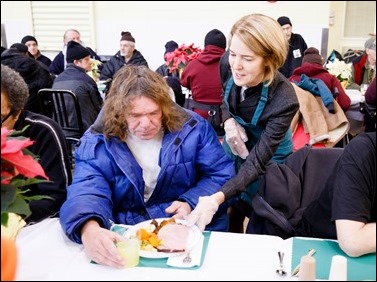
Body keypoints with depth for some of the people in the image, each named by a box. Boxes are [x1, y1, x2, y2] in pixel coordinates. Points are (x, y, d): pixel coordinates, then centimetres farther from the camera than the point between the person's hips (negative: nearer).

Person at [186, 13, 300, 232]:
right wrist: (229, 122, -20)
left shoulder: (283, 99, -36)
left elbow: (258, 161, -36)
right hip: (234, 146, 5)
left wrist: (217, 198, -48)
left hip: (267, 157, -5)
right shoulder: (231, 69, -20)